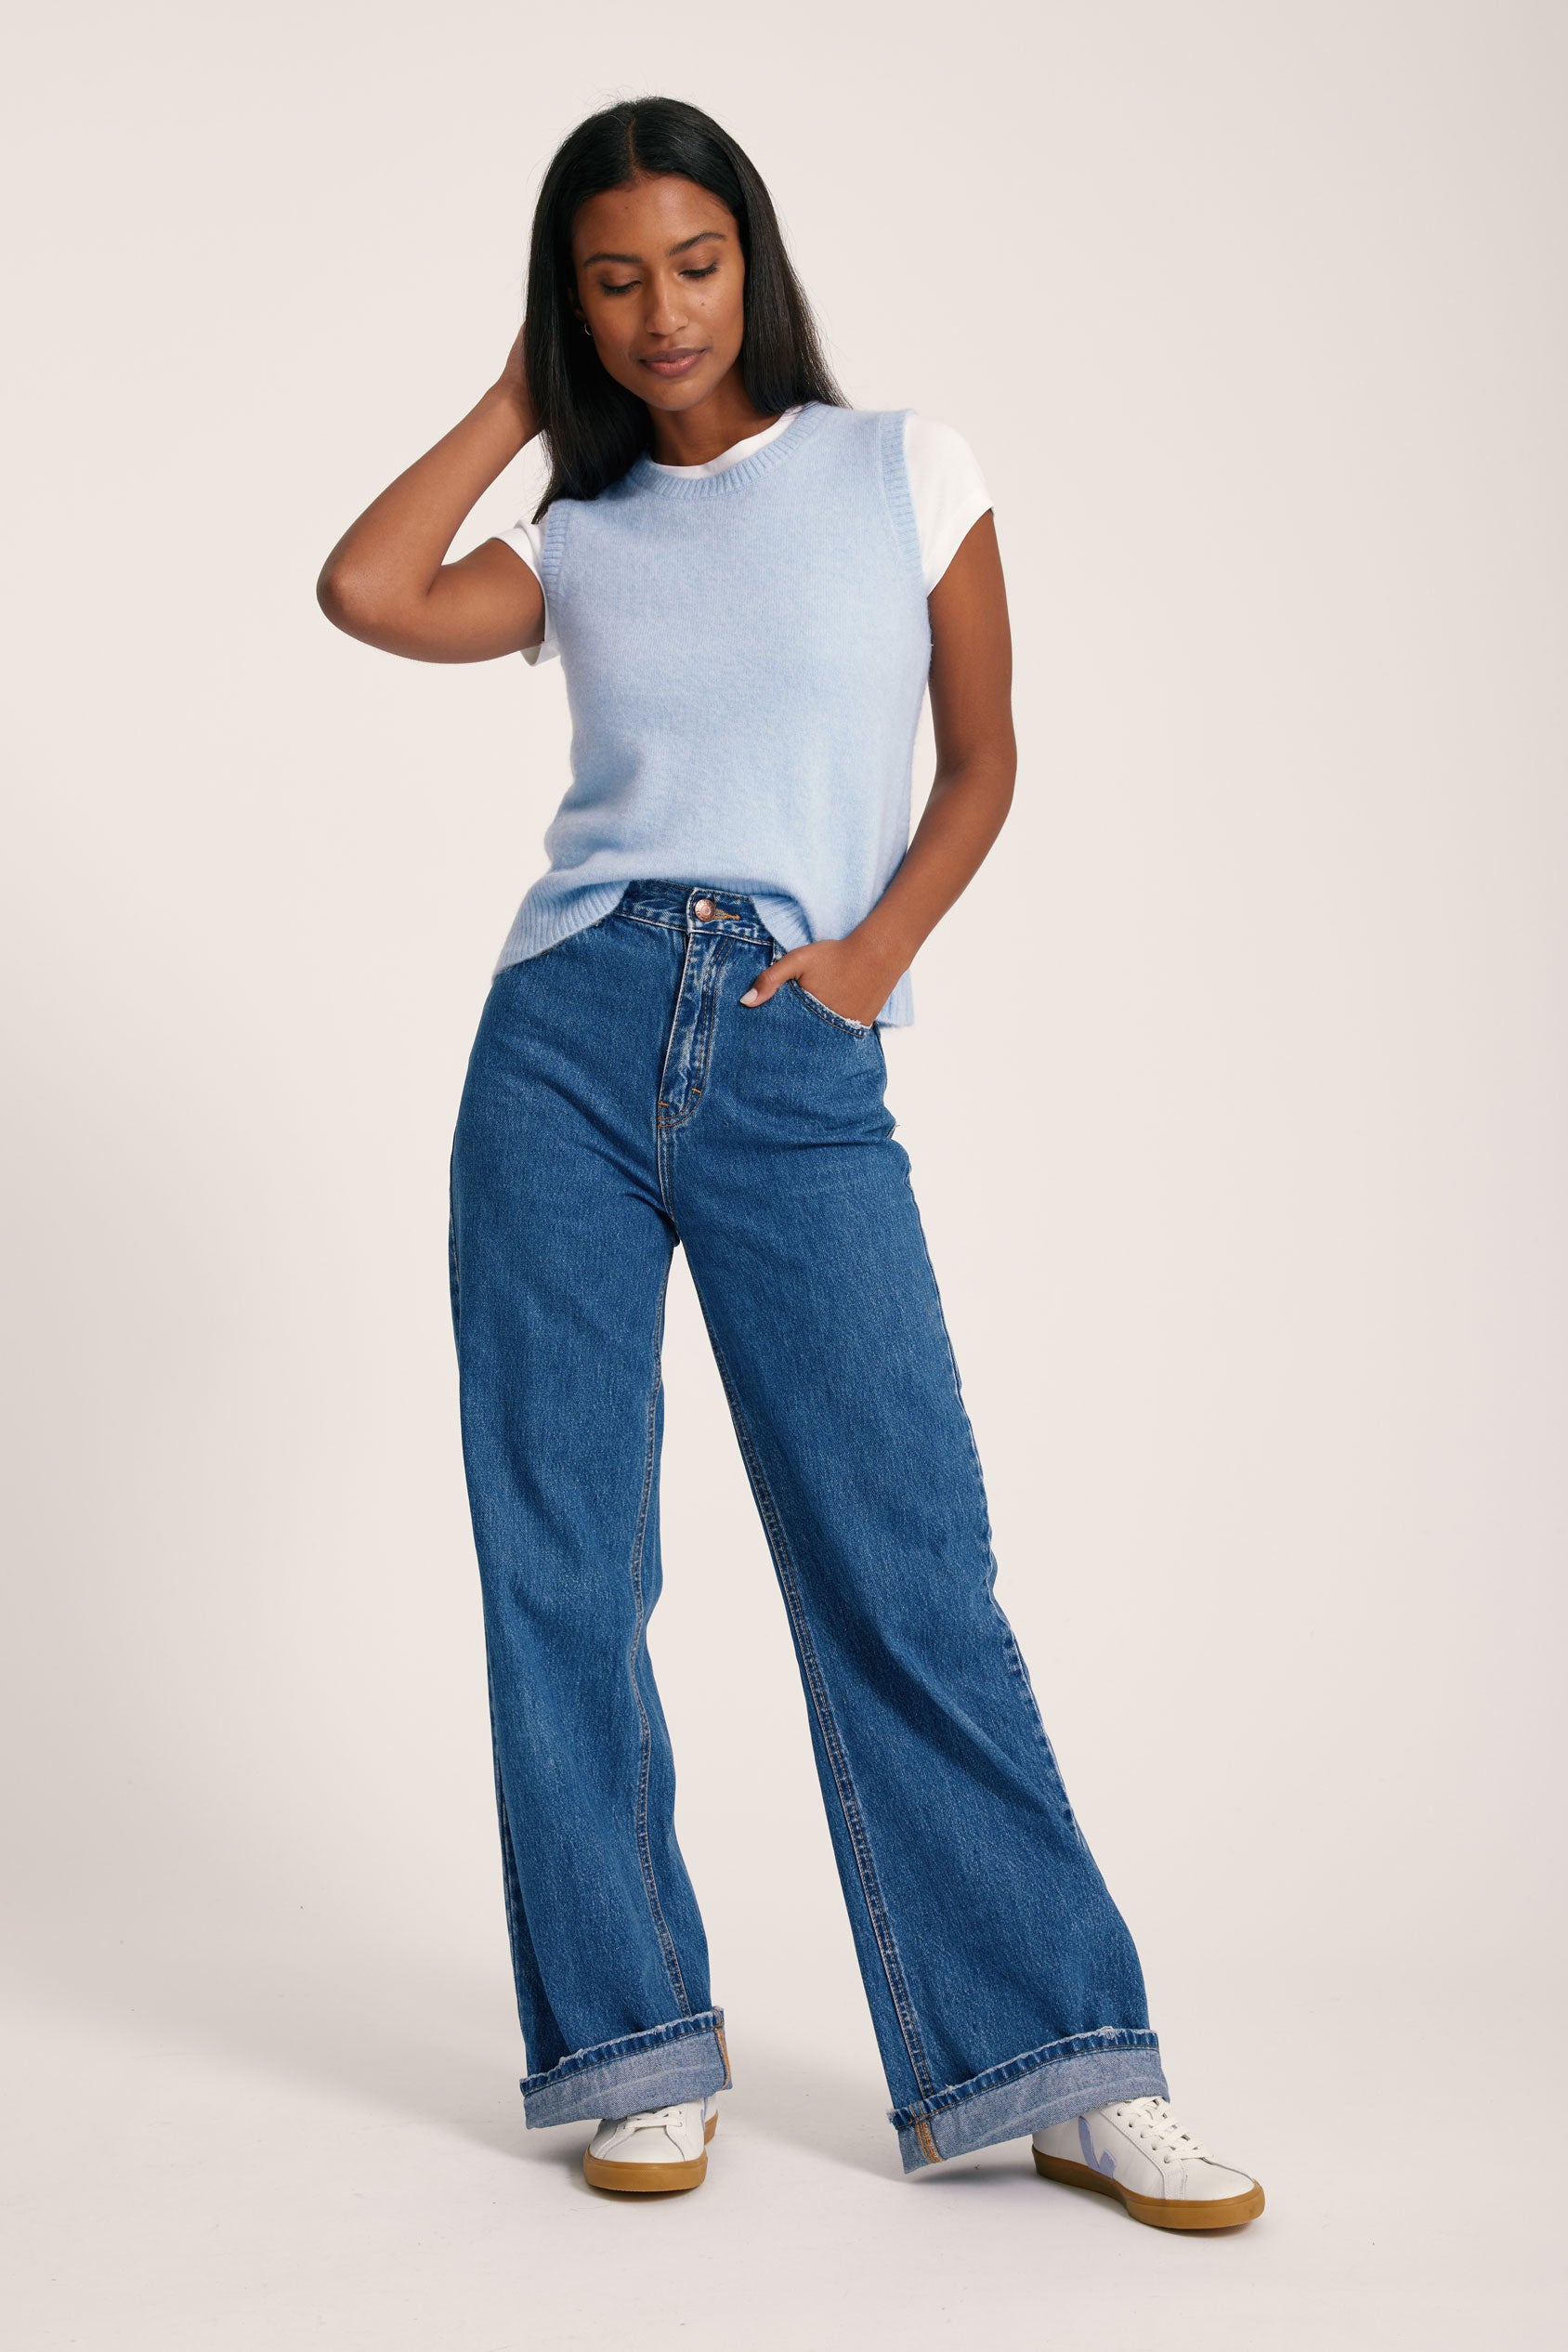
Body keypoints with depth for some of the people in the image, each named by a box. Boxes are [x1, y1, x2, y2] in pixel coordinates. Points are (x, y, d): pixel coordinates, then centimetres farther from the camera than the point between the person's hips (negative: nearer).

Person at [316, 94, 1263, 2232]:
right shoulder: (575, 542, 15)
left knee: (904, 1564, -6)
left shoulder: (905, 470, 11)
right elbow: (368, 592, -4)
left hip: (801, 1069, -2)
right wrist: (513, 406, 10)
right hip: (571, 1039, 3)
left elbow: (983, 764, 11)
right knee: (560, 1556, 1)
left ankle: (1049, 2062, 3)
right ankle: (634, 2047, 12)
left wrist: (878, 952, -5)